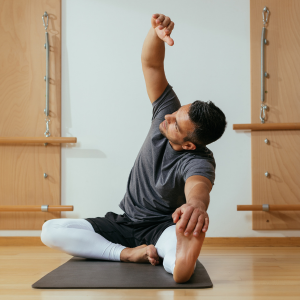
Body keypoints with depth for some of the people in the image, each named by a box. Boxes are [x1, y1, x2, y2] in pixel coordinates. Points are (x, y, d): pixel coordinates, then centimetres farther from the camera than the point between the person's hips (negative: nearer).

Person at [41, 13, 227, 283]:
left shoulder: (198, 162, -25)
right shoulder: (167, 112, -9)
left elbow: (198, 185, -50)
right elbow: (150, 63, -15)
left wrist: (197, 204, -77)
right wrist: (157, 32, -38)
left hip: (160, 228, -10)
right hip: (123, 221, 10)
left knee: (192, 237, -49)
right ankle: (128, 254, -22)